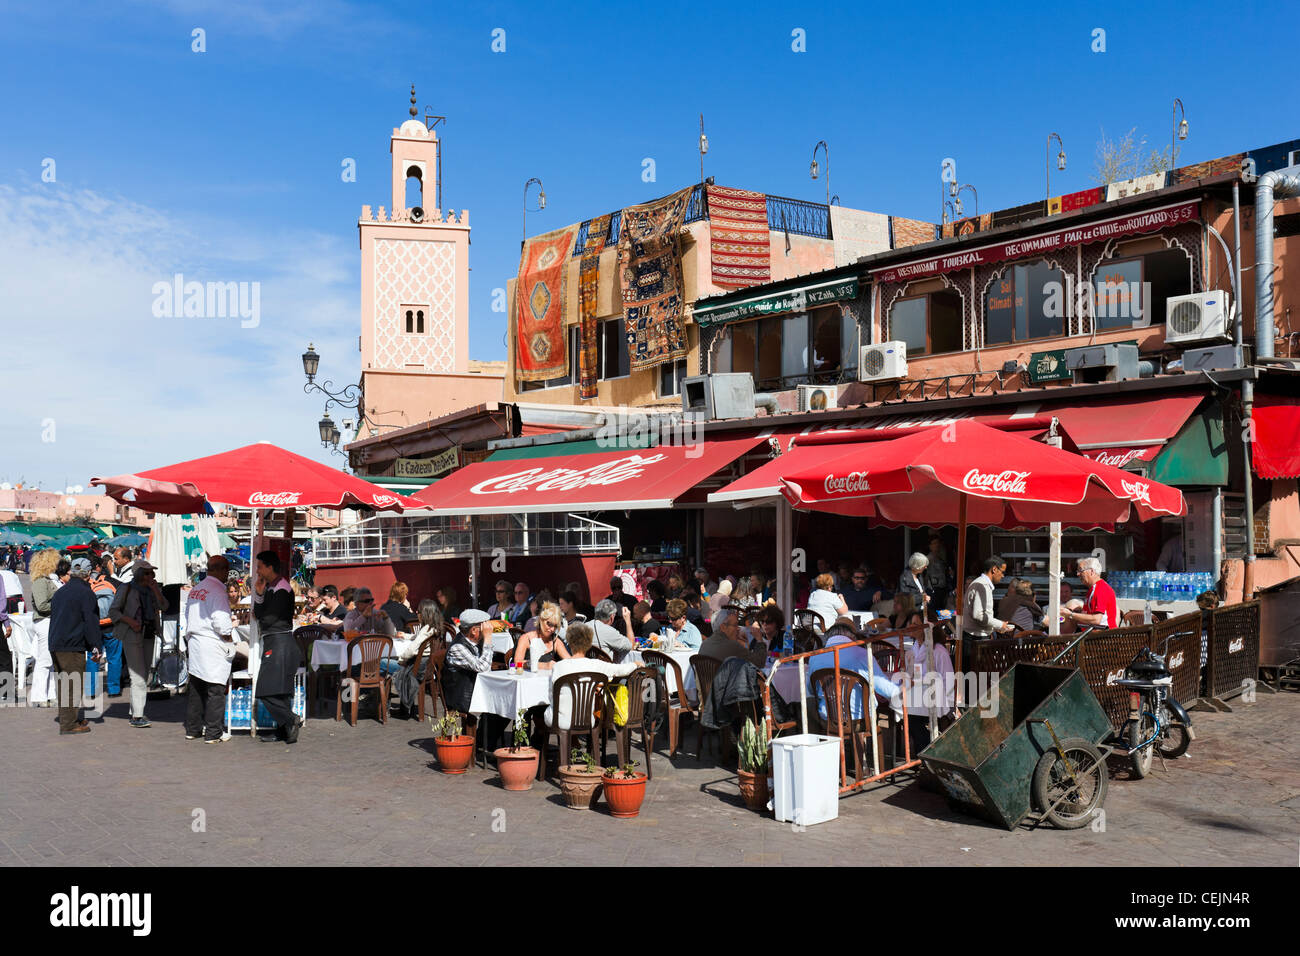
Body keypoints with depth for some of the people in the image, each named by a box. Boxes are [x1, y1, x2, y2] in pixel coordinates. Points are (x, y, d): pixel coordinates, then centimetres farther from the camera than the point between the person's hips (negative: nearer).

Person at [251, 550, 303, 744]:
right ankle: (282, 731, 13)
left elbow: (268, 618, -17)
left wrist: (259, 614, 2)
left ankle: (291, 720, -7)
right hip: (272, 642, 10)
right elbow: (259, 614, 13)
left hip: (280, 642, -10)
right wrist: (259, 594, 1)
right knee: (279, 691, 10)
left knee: (268, 690, -13)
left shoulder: (281, 590, -13)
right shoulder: (269, 587, 17)